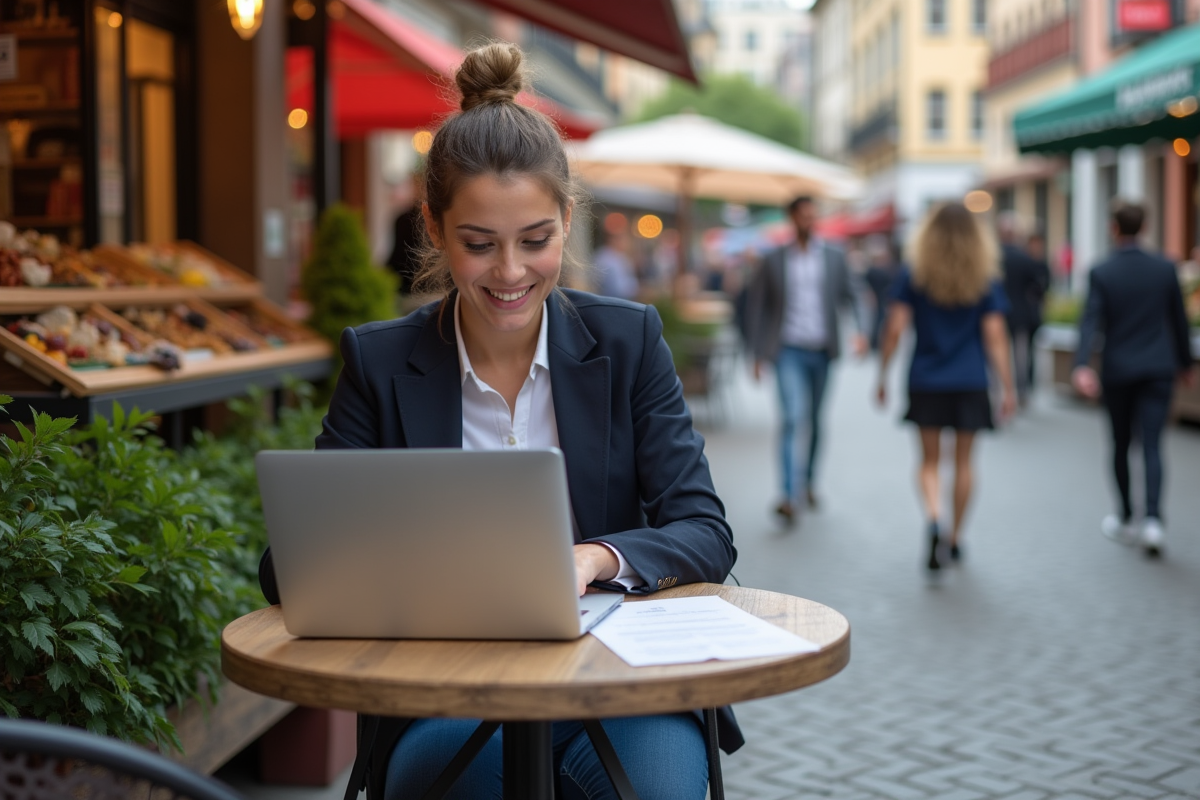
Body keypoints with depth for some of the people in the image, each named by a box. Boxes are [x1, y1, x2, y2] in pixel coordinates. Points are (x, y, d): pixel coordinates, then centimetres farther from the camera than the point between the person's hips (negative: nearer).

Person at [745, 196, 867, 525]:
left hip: (822, 352, 3)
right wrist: (757, 353, 2)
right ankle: (790, 497, -23)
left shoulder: (834, 257, 6)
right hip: (789, 352, -3)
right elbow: (755, 304, 6)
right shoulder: (774, 260, 2)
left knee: (814, 421, 14)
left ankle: (809, 482, 33)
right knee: (794, 418, -17)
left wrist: (861, 330, -12)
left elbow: (852, 296, 7)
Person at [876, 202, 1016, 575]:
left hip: (926, 383, 0)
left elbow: (895, 330, -5)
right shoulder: (986, 282, -1)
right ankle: (955, 539, 18)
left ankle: (933, 518, -19)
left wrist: (882, 377, 4)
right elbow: (995, 337, -3)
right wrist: (1008, 388, 1)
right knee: (963, 461, 11)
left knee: (929, 461, 8)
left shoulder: (913, 279, -3)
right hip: (970, 383, 0)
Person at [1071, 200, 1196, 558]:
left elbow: (1090, 322, -18)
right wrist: (1185, 363, 20)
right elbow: (1179, 320, 8)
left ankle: (1125, 518, 25)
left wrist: (1082, 366, -26)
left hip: (1117, 371, -1)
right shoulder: (1165, 269, -1)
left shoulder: (1101, 273, -8)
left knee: (1121, 444, 14)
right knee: (1152, 444, -3)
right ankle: (1152, 519, -19)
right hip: (1158, 369, 1)